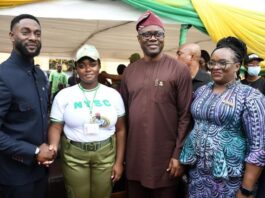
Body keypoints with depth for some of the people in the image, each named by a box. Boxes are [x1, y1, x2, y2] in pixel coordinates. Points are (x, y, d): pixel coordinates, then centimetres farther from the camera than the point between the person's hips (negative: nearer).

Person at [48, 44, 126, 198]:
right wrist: (53, 148, -23)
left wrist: (119, 161, 1)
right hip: (74, 155, -1)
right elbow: (56, 127, -2)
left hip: (106, 154, 1)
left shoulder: (113, 95, -1)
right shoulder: (64, 95, -4)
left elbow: (120, 130, 3)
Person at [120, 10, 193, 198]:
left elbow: (185, 116, -9)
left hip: (166, 156, -4)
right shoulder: (130, 71, 6)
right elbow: (123, 112, 10)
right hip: (134, 155, 4)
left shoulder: (179, 69, -8)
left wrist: (178, 154, -11)